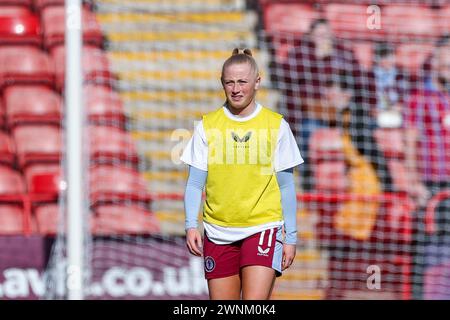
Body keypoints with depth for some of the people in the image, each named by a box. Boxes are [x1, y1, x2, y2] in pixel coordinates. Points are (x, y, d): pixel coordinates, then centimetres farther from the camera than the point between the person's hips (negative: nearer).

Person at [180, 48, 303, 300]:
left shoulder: (276, 125, 3)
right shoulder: (207, 126, 4)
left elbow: (286, 186, 6)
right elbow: (195, 182, 4)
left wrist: (291, 237, 3)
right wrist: (191, 225, -10)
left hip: (262, 228, -2)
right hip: (218, 231, 2)